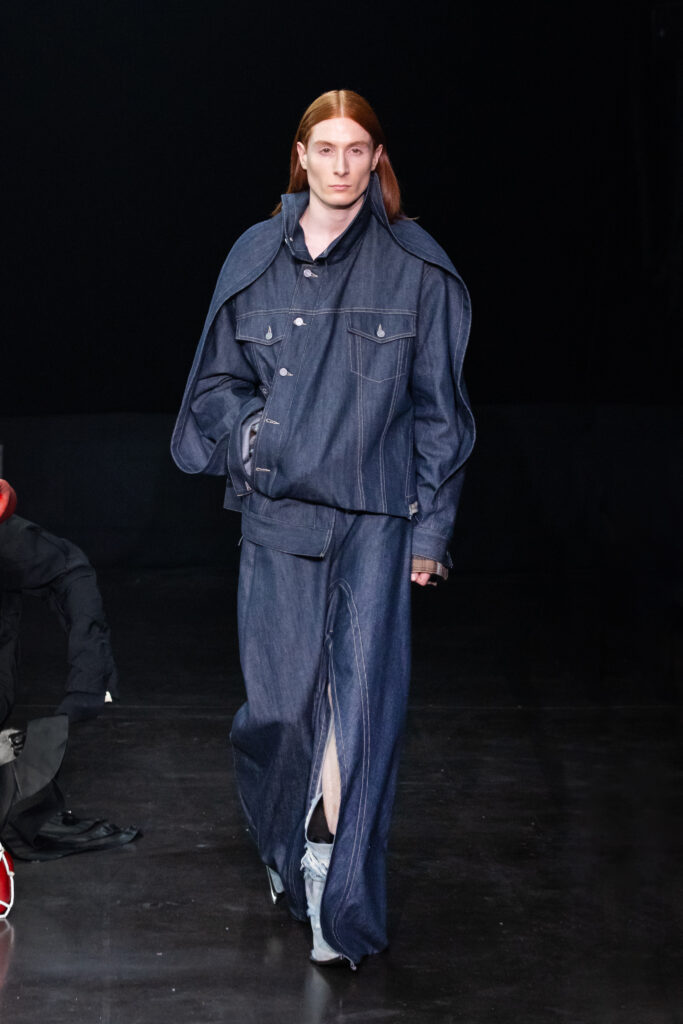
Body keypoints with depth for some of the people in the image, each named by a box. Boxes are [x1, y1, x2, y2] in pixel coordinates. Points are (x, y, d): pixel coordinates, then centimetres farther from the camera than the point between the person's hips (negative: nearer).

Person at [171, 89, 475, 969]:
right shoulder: (256, 258, 5)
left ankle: (343, 903, 3)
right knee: (283, 695, 6)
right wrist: (248, 437, -6)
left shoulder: (416, 268, 0)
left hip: (377, 517, -2)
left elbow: (438, 408, 2)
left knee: (362, 702, -6)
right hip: (278, 511, 2)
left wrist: (430, 530, 0)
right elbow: (218, 381, 14)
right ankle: (286, 842, 36)